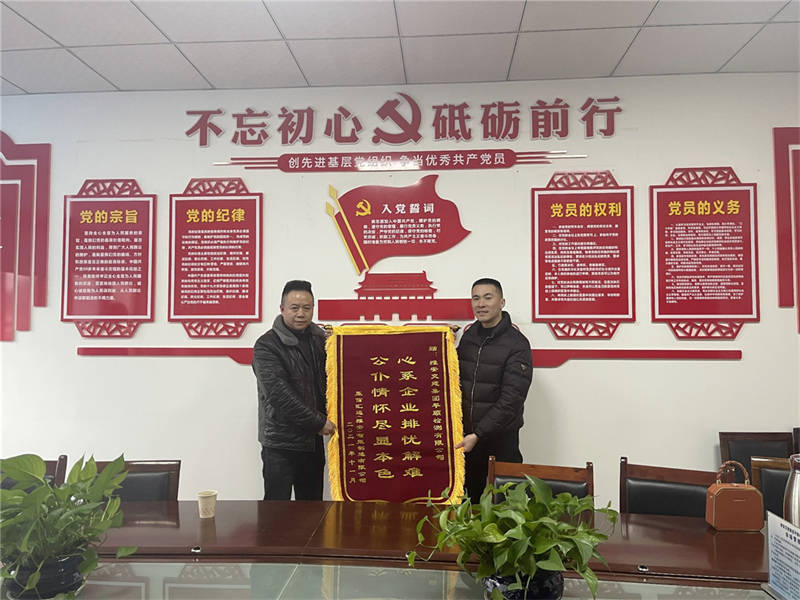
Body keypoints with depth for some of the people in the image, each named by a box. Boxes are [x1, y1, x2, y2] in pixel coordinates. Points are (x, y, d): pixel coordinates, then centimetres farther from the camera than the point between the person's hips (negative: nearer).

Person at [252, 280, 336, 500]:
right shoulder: (266, 346, -12)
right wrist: (318, 422, -15)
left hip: (313, 440, 6)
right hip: (280, 443, -6)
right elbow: (280, 396, -19)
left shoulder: (320, 339, 7)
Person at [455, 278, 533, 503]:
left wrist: (478, 435, -19)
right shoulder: (468, 335, 7)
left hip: (501, 442, -5)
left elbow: (510, 400, -16)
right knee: (472, 504, 13)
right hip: (467, 438, 5)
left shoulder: (516, 344, -11)